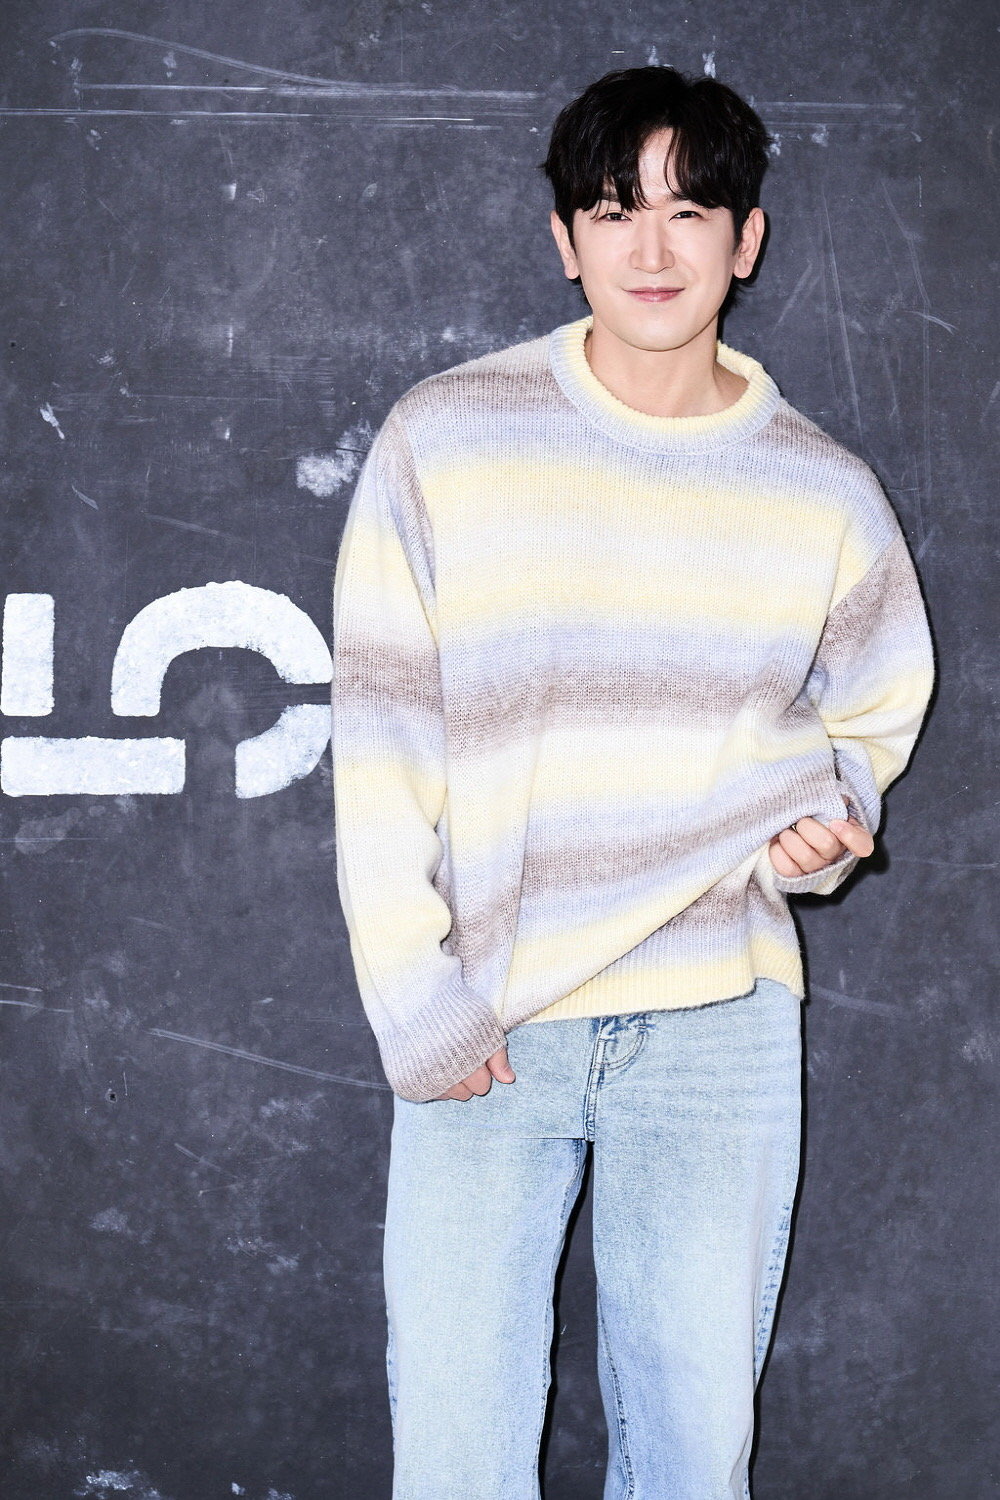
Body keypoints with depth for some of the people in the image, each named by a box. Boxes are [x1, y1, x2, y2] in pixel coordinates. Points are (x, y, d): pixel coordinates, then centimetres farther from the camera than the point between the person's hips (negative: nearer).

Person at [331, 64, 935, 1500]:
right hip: (483, 1029, -1)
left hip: (722, 1031, 2)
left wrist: (826, 819, -5)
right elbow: (381, 735, -2)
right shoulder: (443, 441, -3)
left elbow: (870, 714, 18)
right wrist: (417, 1002, -8)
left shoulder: (826, 493, 3)